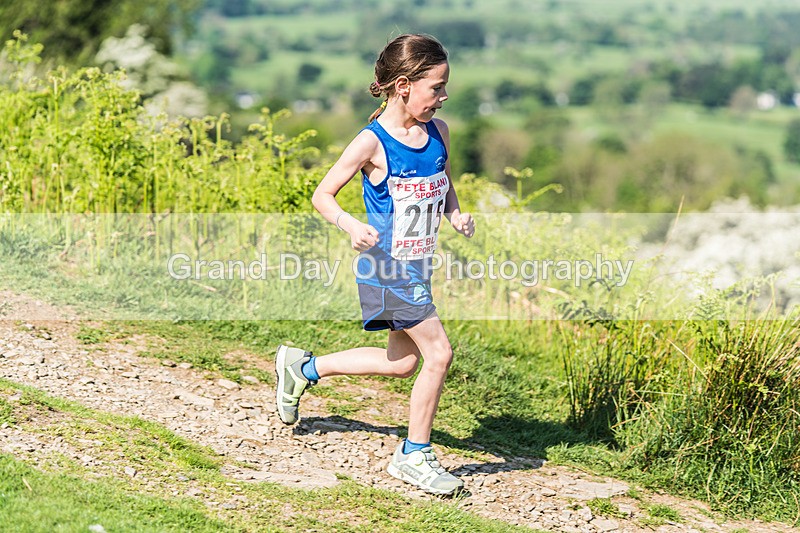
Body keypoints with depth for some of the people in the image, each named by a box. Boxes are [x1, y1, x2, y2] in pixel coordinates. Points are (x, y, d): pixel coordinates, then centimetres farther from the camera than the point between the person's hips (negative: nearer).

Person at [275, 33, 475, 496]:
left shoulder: (438, 132, 2)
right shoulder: (372, 144, -17)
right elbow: (322, 195, -11)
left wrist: (457, 216, -1)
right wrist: (351, 225, -29)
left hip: (418, 267, 8)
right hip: (389, 267, -8)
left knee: (404, 362, 17)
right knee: (439, 353, -10)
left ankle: (303, 367, 34)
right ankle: (415, 456, 7)